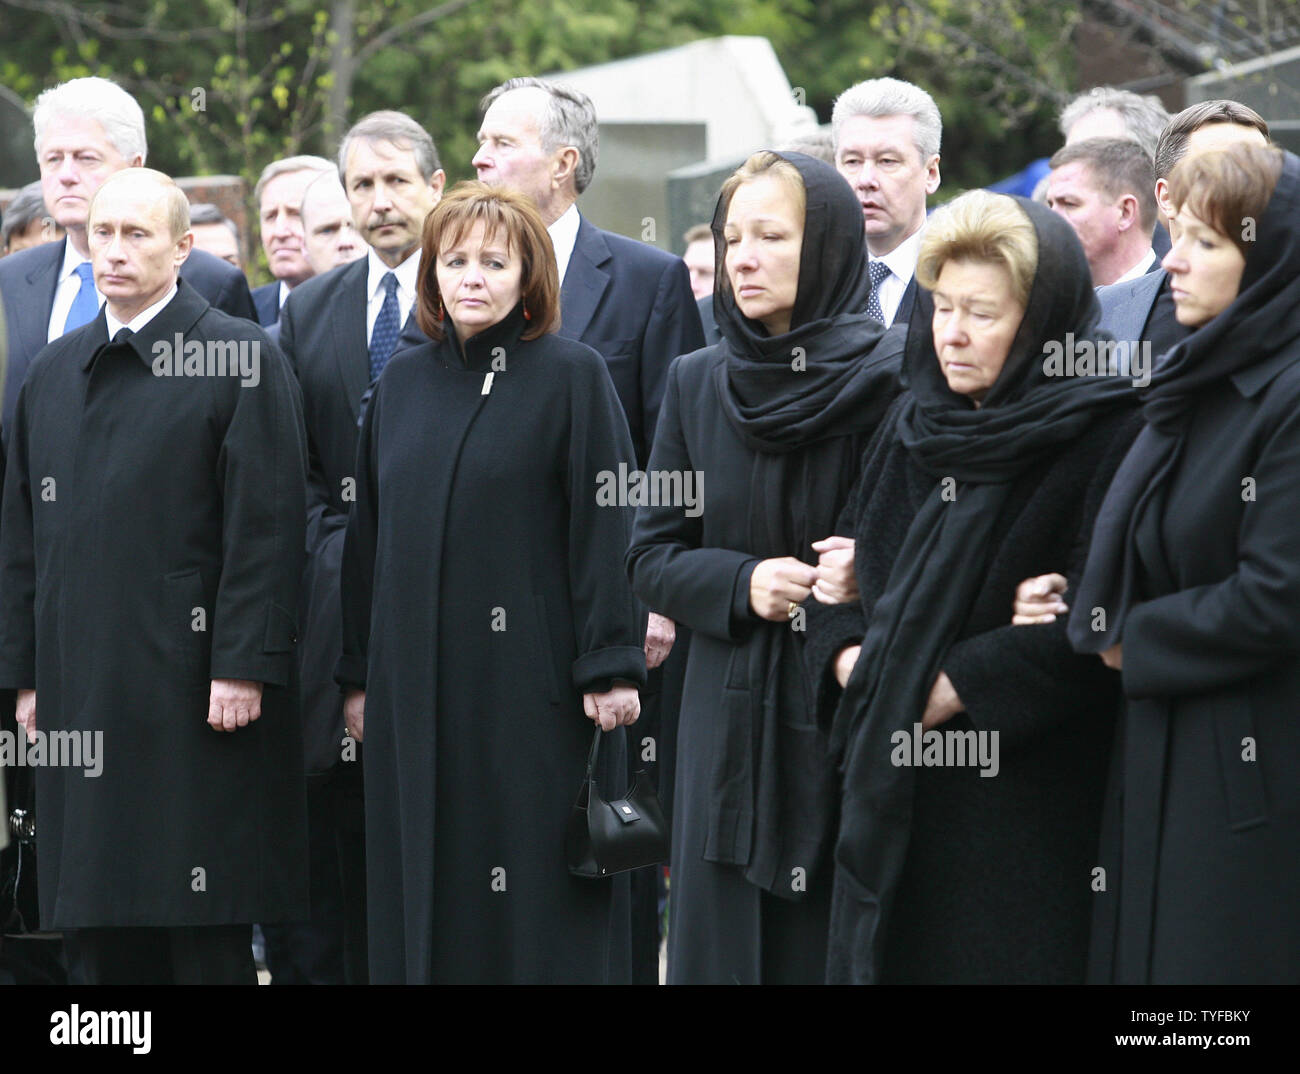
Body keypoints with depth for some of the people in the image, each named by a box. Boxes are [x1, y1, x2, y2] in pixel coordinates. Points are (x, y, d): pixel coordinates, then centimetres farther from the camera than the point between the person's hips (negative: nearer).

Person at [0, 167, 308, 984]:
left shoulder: (240, 359, -4)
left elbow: (267, 526, -9)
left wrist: (243, 664, -15)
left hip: (193, 692, -6)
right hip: (81, 694, 6)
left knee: (205, 931, -3)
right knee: (97, 929, 6)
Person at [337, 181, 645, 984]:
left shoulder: (572, 376, -3)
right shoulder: (403, 383, 12)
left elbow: (604, 527, -8)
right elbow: (369, 533, 15)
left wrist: (609, 667, -14)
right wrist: (360, 673, 12)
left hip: (530, 682, -5)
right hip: (415, 678, 5)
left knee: (538, 898, -3)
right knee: (422, 900, 5)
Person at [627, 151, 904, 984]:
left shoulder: (892, 379, -5)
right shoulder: (699, 384, 8)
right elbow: (651, 556, 9)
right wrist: (742, 583, -9)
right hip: (730, 725, 4)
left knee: (833, 946, -1)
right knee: (721, 944, 5)